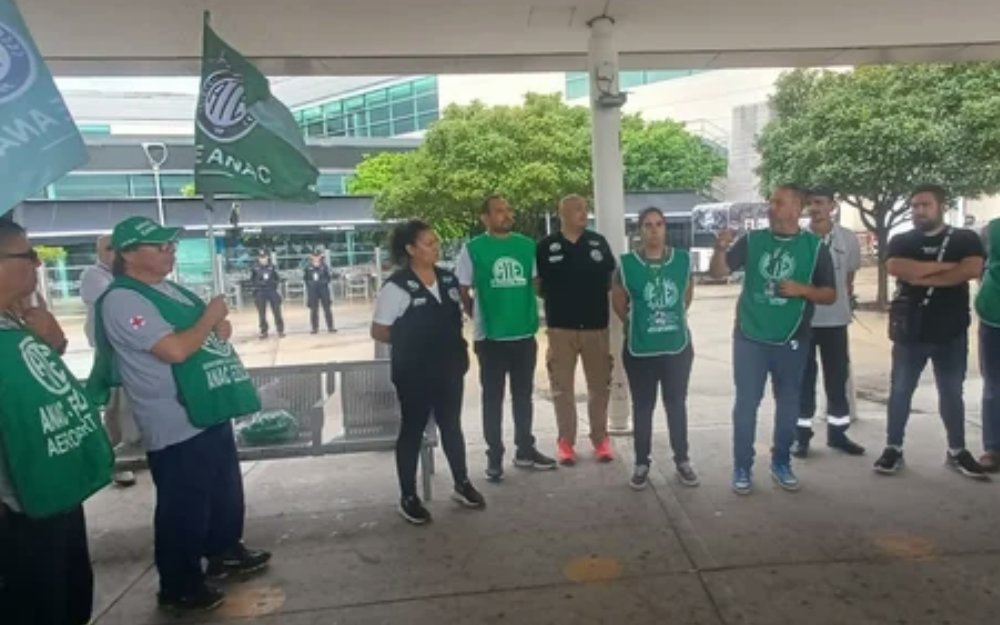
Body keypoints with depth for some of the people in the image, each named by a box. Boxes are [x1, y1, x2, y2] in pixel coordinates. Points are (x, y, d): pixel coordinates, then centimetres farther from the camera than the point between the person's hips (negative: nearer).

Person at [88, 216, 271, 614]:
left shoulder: (170, 289, 13)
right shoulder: (123, 300, -17)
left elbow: (209, 330, 20)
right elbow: (176, 349, -27)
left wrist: (221, 326, -4)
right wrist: (210, 317, -12)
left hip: (211, 412, 10)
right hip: (177, 427, -9)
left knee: (226, 491, 22)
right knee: (184, 507, 4)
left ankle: (225, 552, 41)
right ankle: (180, 587, 21)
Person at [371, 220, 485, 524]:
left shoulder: (448, 279, 4)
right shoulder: (397, 286, -15)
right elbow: (378, 331, -12)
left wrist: (455, 344, 3)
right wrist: (410, 341, -8)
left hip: (449, 368, 6)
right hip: (415, 373, -6)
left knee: (452, 426, 17)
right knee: (413, 431, 7)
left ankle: (462, 484, 33)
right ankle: (408, 497, 20)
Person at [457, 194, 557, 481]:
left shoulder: (527, 246, 4)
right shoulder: (473, 249, -5)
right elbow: (462, 291, 0)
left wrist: (532, 314, 9)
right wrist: (480, 317, -1)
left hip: (525, 334, 4)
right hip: (490, 337, -3)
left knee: (523, 394, 14)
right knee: (493, 397, 6)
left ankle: (525, 450, 28)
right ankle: (494, 456, 17)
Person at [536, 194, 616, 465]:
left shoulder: (598, 242, 6)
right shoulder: (546, 246, -1)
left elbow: (611, 277, 13)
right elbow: (537, 285, 5)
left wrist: (595, 291, 1)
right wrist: (556, 295, -3)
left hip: (596, 324, 2)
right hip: (560, 326, -2)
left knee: (600, 384, 9)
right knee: (562, 386, 6)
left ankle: (600, 438, 24)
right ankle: (566, 440, 18)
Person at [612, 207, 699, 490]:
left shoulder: (683, 260, -1)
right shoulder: (627, 264, -8)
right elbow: (618, 301, 3)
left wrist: (675, 318, 12)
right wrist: (635, 324, 7)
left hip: (678, 346, 2)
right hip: (640, 349, -1)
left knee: (677, 404, 12)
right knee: (642, 406, 8)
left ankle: (682, 460, 27)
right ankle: (642, 464, 21)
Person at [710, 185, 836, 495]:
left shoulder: (815, 247, 0)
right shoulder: (752, 240, 1)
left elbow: (830, 295, 2)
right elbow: (718, 272, -5)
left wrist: (802, 289, -17)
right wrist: (720, 249, -25)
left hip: (791, 341, 1)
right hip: (749, 337, 0)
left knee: (788, 404, 12)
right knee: (746, 403, 2)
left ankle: (781, 463, 29)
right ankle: (742, 467, 14)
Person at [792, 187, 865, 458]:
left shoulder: (848, 239, 1)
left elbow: (849, 277, 11)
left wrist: (846, 304, 10)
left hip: (836, 320, 2)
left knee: (838, 379, 10)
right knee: (804, 380, 6)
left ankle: (837, 433, 24)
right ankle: (801, 435, 15)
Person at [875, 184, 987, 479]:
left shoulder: (966, 238, 3)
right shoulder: (901, 241, 4)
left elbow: (972, 269, -16)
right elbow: (895, 268, -17)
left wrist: (921, 277, -15)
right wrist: (944, 266, -14)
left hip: (951, 332, 0)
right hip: (909, 331, 0)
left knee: (952, 393, 11)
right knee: (900, 391, 4)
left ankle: (957, 452, 24)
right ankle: (893, 449, 14)